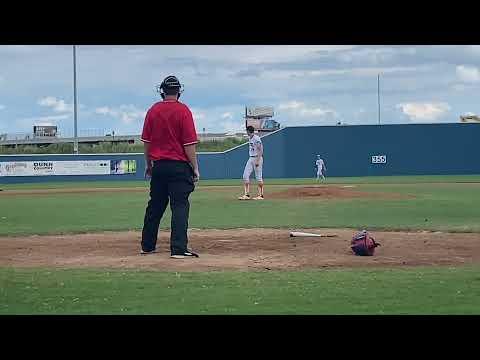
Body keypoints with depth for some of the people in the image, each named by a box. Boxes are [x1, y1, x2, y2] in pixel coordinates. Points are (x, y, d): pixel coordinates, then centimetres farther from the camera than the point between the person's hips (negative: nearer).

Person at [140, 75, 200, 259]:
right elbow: (189, 144, -11)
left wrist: (148, 164, 19)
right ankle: (178, 249, -11)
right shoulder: (183, 111, -8)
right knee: (180, 206, -4)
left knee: (155, 206, 15)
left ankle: (147, 245, 23)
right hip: (179, 166, -5)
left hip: (158, 166, 5)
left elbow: (146, 141, 8)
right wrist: (195, 168, -6)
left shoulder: (153, 110, 5)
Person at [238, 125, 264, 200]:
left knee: (258, 177, -3)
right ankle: (246, 194, 0)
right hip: (250, 158, 9)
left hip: (257, 158, -9)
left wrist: (257, 160, -23)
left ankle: (261, 195, 4)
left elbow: (260, 150, -18)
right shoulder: (250, 138, 14)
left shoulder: (256, 138, -14)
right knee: (245, 175, 1)